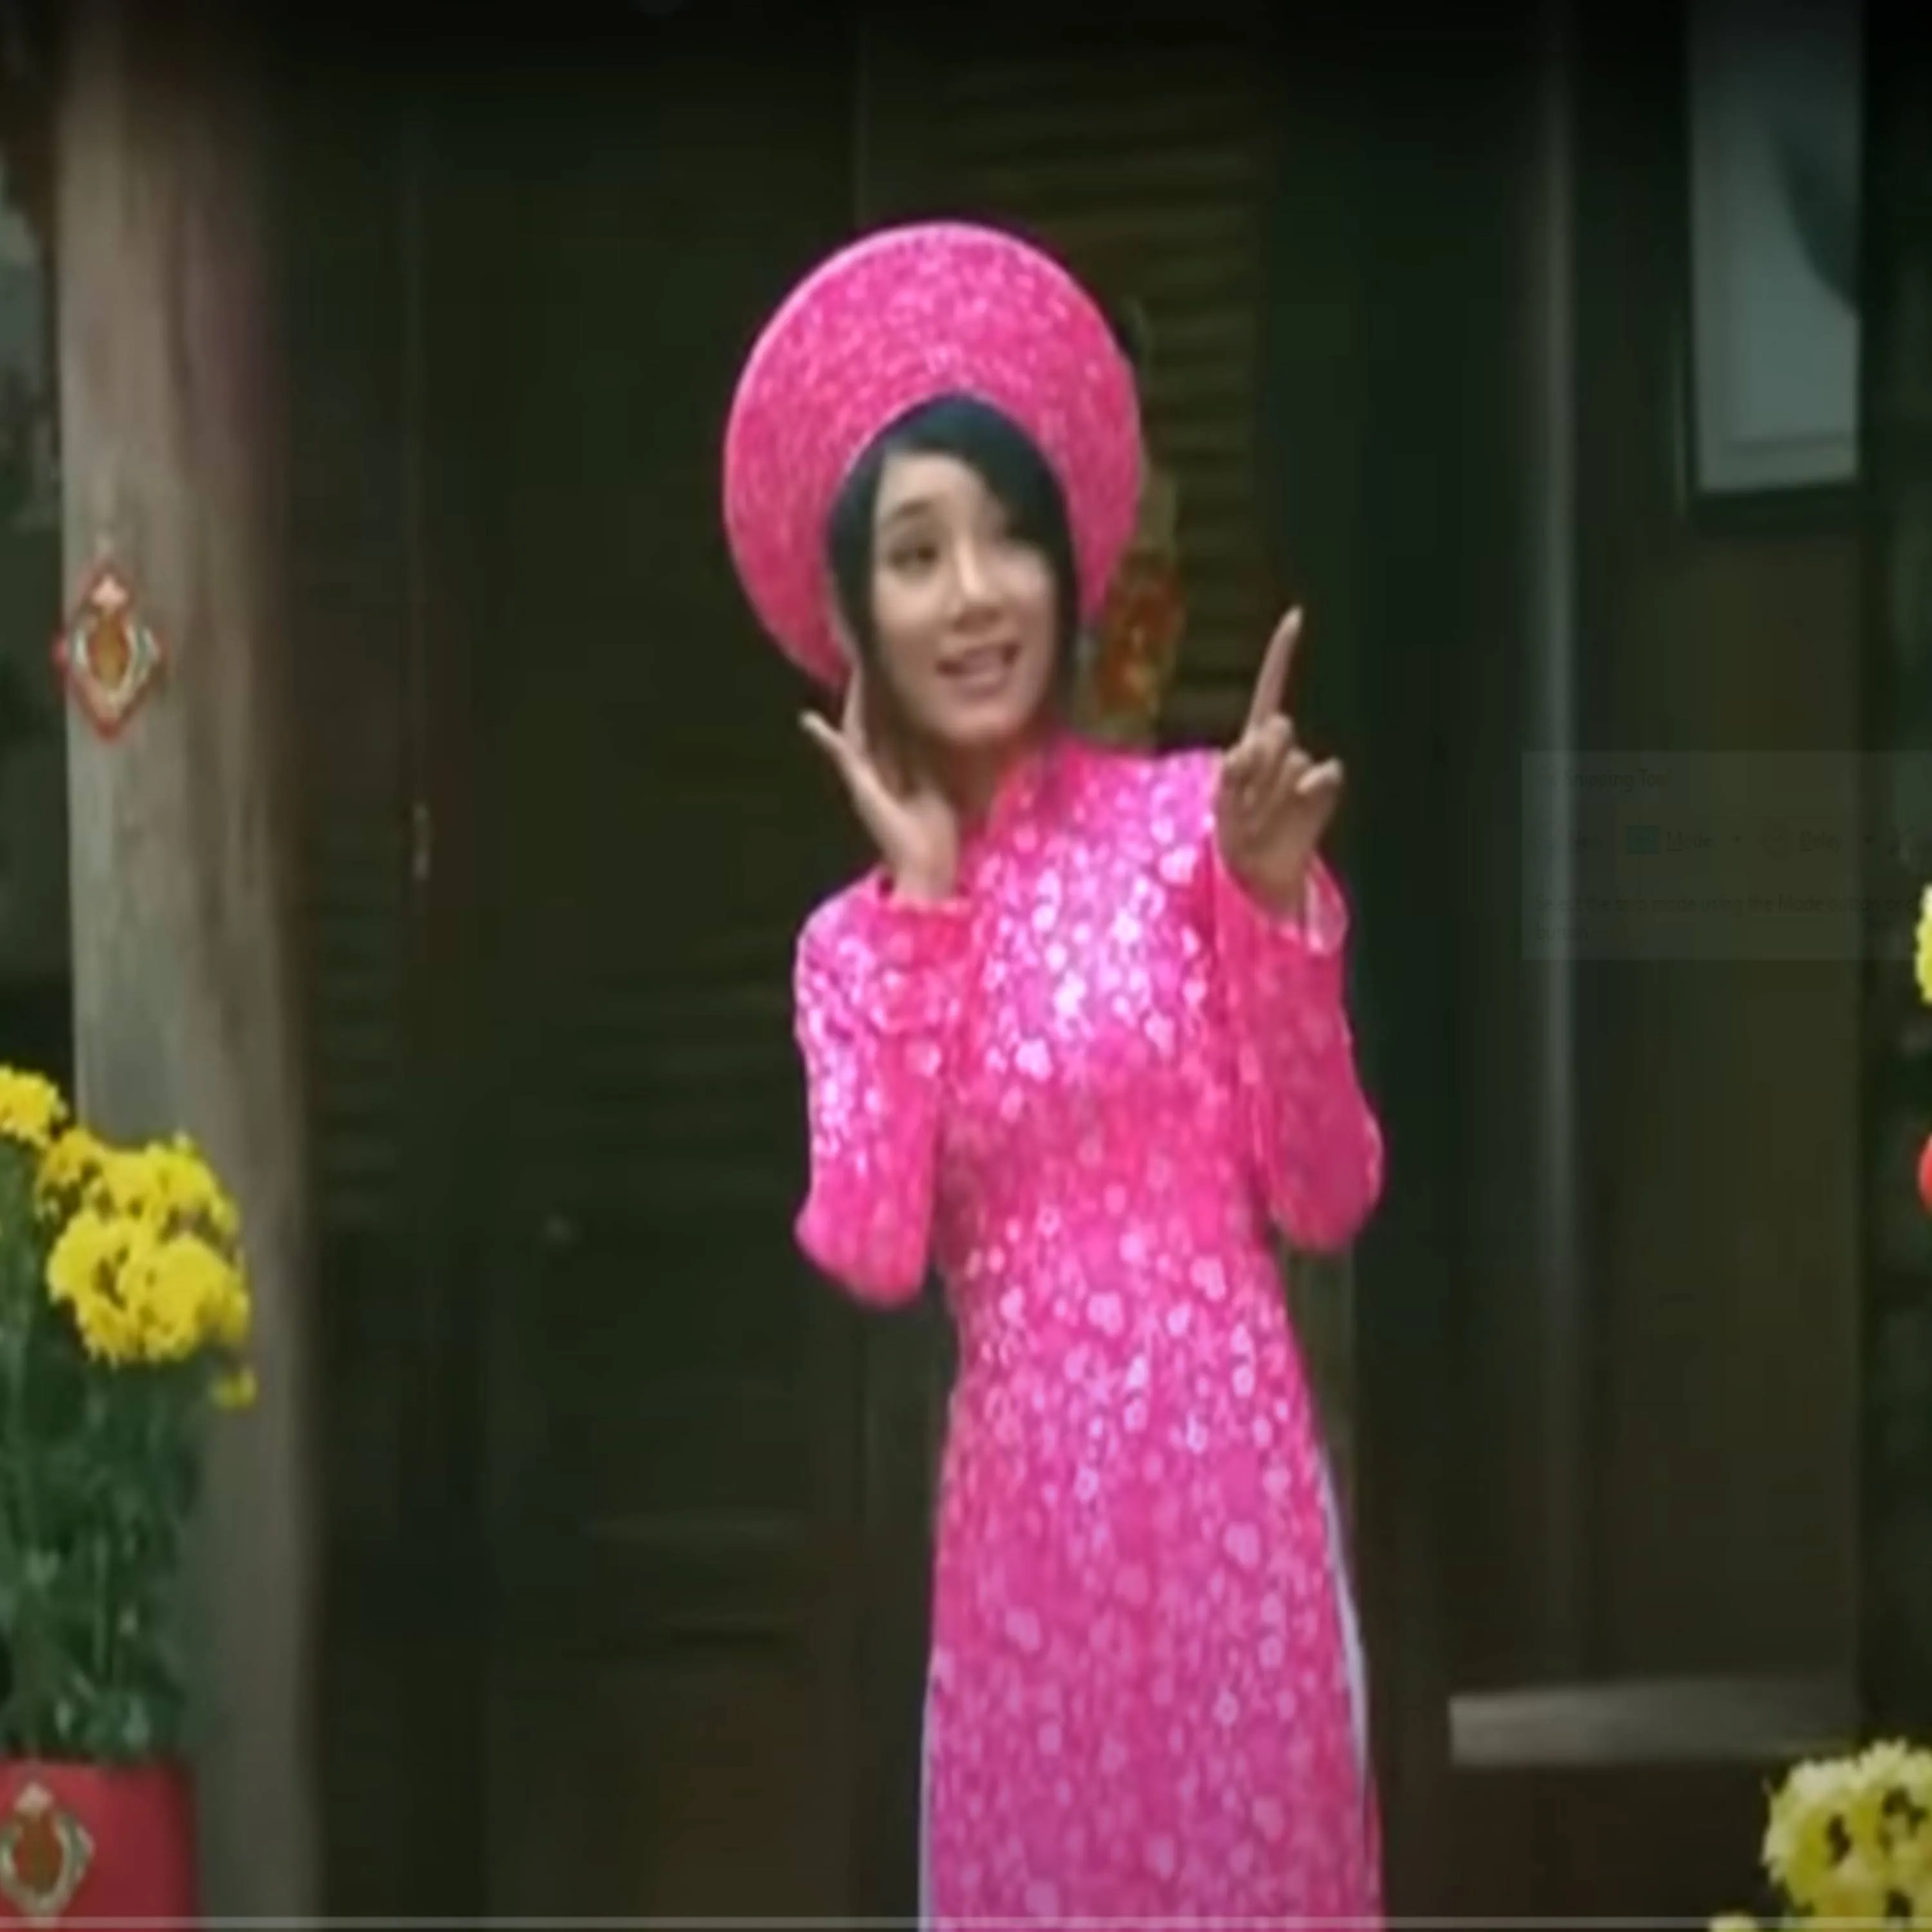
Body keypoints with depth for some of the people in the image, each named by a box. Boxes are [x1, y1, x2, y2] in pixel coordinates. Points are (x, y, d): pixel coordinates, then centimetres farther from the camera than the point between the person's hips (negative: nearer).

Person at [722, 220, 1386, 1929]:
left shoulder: (1187, 820, -2)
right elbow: (872, 1255, -10)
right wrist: (919, 903, -6)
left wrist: (1275, 899, -14)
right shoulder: (856, 937, 7)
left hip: (1228, 1471, -2)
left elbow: (1329, 1195, -3)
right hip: (1024, 1506, 2)